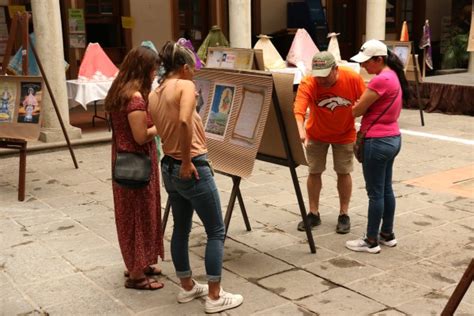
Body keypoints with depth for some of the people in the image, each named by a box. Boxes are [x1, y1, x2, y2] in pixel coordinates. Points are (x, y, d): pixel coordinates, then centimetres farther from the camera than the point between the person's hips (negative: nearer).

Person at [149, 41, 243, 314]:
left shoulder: (154, 95, 10)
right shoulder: (185, 85, -12)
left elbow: (158, 130, 7)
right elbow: (184, 121, -30)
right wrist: (187, 161, -23)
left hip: (169, 168, 8)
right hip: (192, 168, -8)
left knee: (181, 229, 18)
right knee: (217, 231, 3)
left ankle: (187, 287, 31)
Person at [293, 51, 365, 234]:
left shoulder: (353, 79, -25)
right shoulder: (308, 84, -28)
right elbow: (299, 110, -41)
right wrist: (301, 132, -59)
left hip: (344, 135, 0)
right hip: (316, 134, 1)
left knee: (343, 173, 7)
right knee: (314, 172, 8)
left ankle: (344, 215, 21)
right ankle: (313, 214, 23)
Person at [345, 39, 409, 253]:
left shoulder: (380, 80, -21)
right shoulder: (393, 76, 11)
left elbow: (357, 110, -16)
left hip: (378, 142, -10)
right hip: (392, 138, 10)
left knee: (375, 193, 0)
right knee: (386, 189, 17)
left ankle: (371, 241, 10)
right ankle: (387, 235, 27)